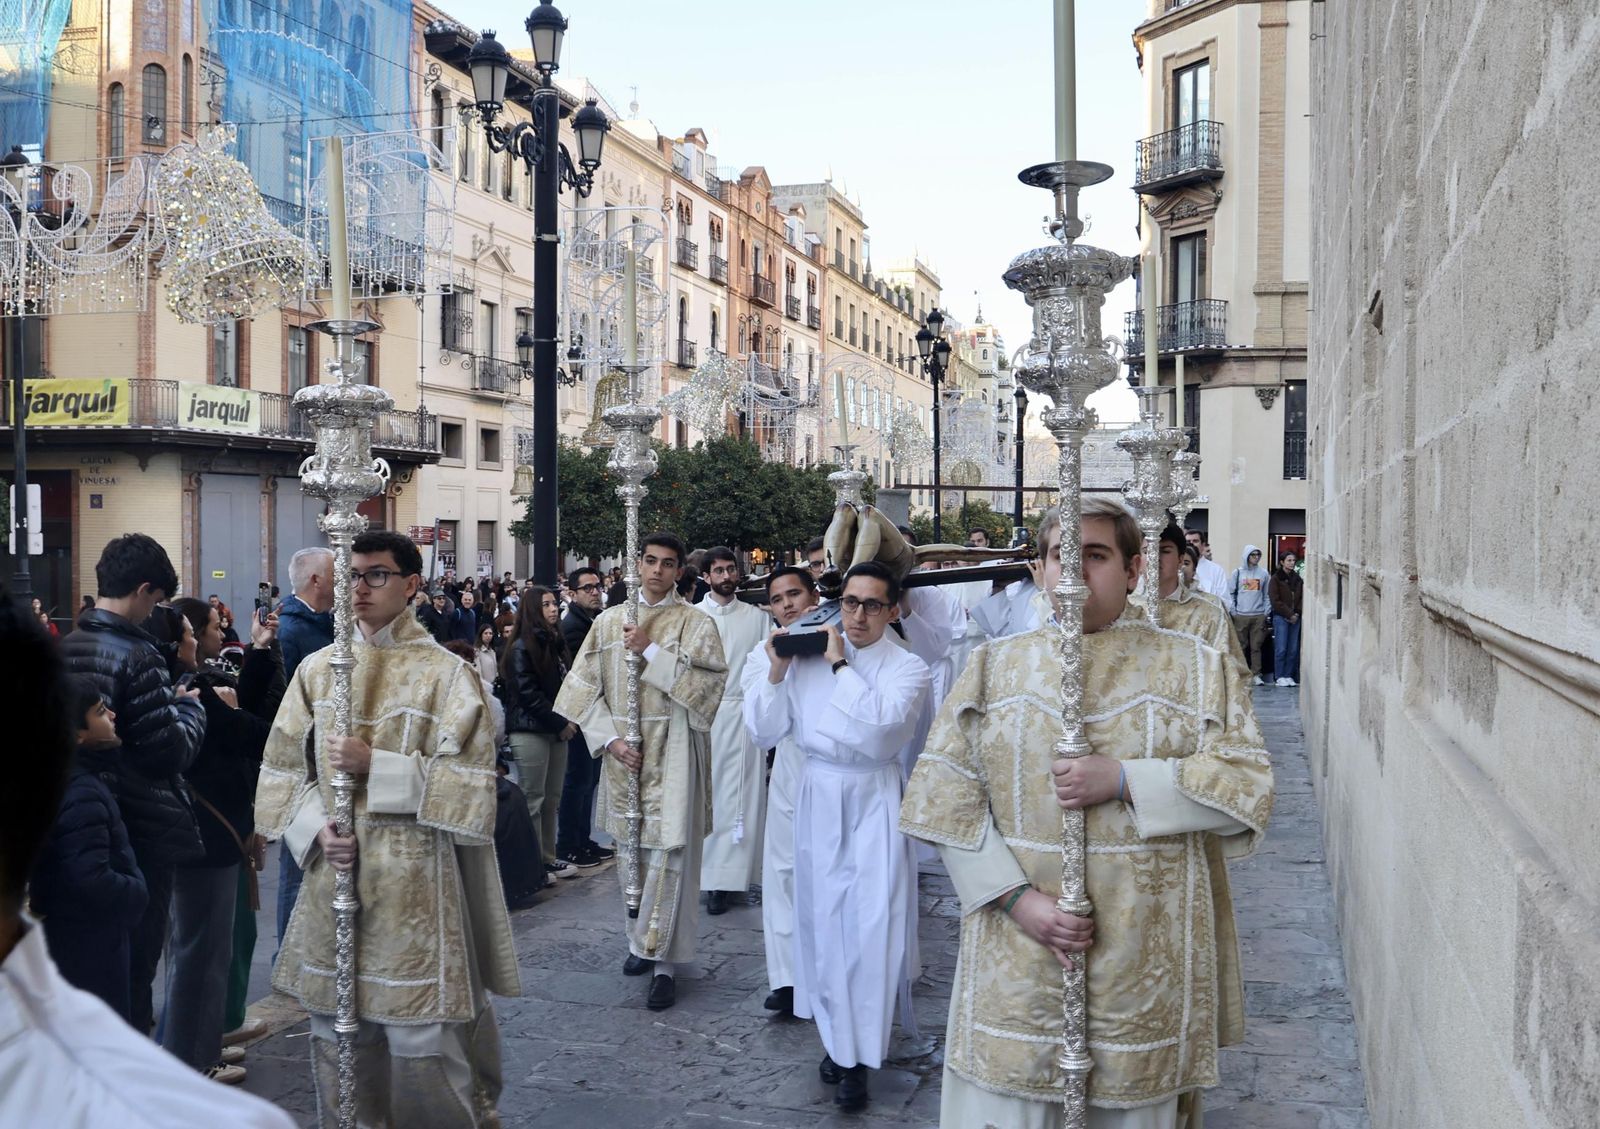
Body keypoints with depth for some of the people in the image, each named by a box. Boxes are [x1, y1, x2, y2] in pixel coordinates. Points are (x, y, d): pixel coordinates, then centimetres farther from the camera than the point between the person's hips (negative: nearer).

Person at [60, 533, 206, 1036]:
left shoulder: (65, 648, 4)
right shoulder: (136, 655, -20)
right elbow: (171, 752, -21)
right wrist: (189, 707, -2)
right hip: (143, 829, -8)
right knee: (135, 966, 4)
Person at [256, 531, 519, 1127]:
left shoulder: (446, 673, -5)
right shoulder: (318, 668, 8)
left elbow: (470, 782, -10)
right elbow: (283, 768, 10)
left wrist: (375, 766, -17)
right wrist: (317, 829, -8)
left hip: (412, 883, -4)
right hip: (332, 874, 4)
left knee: (420, 1043, -1)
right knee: (336, 1034, 13)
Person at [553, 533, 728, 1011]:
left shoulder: (695, 623, -1)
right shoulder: (609, 621, 8)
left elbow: (709, 684, -14)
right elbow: (586, 687, 6)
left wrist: (651, 652, -16)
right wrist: (610, 740, -7)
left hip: (671, 754, -4)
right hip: (624, 754, 4)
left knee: (667, 852, -7)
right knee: (631, 849, 11)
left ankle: (661, 962, -1)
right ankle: (643, 941, 27)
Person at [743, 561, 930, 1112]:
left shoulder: (908, 668, -4)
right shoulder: (807, 658, 3)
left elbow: (880, 725, -22)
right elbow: (765, 731, 4)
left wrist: (840, 664, -15)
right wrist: (776, 672, -8)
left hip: (875, 801, -3)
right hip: (818, 797, 3)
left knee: (872, 922, -4)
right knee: (824, 917, 10)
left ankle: (856, 1056, 9)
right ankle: (838, 1035, 28)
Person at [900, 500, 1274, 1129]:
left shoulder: (1195, 670, 3)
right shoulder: (995, 666, 4)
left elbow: (1248, 785, -5)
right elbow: (944, 795, -2)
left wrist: (1124, 781, -16)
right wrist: (1016, 897, -13)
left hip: (1144, 958, 0)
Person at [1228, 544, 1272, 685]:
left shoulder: (1263, 573, 7)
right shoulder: (1237, 573, 4)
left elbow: (1267, 594, 11)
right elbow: (1230, 593, 5)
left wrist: (1267, 611, 3)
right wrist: (1232, 610, -3)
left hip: (1259, 616, 1)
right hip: (1241, 615, -1)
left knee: (1256, 647, 1)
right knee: (1241, 646, 0)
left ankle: (1255, 675, 5)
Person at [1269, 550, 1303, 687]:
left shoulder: (1297, 579, 14)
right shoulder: (1276, 578, -2)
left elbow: (1301, 598, 13)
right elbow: (1275, 601, -7)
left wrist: (1297, 613, -3)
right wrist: (1289, 614, -11)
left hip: (1295, 618, 5)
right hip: (1281, 617, -5)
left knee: (1293, 649, 3)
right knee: (1281, 649, -7)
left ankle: (1289, 676, 10)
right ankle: (1280, 677, 0)